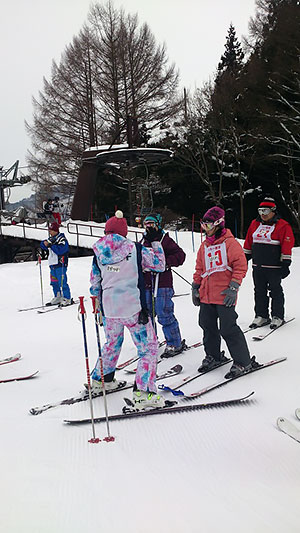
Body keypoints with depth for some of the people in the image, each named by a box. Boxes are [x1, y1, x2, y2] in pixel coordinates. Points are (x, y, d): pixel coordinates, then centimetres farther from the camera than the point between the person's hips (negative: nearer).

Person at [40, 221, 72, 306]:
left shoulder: (62, 239, -10)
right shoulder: (51, 239, 15)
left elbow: (60, 250, -24)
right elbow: (42, 245, 16)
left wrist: (50, 245, -21)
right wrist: (45, 243, -6)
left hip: (60, 265, -8)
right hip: (52, 264, 8)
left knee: (62, 282, -9)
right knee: (54, 282, 14)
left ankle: (67, 299, -3)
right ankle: (58, 297, 26)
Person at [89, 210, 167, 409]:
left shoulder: (98, 252, 4)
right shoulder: (135, 249, -8)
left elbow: (95, 283, 12)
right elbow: (160, 265, 2)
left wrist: (99, 305, 27)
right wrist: (155, 242, 15)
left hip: (109, 309, 5)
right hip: (133, 308, -5)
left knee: (112, 342, 28)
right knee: (149, 347, 1)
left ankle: (100, 378, 40)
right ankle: (143, 392, -9)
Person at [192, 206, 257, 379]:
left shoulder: (230, 243, -6)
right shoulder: (204, 246, 16)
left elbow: (241, 266, -11)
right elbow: (200, 269, 24)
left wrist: (233, 288, -16)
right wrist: (196, 287, 18)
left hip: (224, 295, -7)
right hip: (206, 295, 7)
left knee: (228, 328, -8)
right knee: (208, 326, 13)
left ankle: (243, 362, 4)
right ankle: (213, 356, 31)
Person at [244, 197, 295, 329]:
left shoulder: (283, 226, -7)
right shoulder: (255, 224, 11)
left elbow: (287, 245, -9)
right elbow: (248, 242, 18)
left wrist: (286, 264, -13)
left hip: (274, 267, -6)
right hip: (257, 266, 6)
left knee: (275, 291, 2)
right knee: (259, 291, 10)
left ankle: (278, 317, 12)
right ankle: (261, 316, 19)